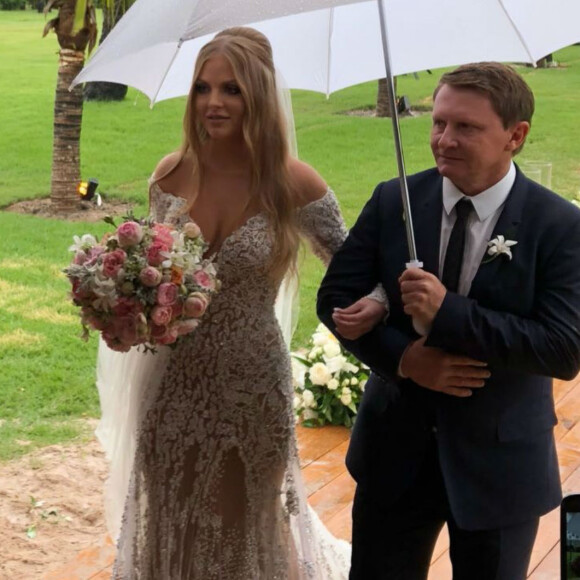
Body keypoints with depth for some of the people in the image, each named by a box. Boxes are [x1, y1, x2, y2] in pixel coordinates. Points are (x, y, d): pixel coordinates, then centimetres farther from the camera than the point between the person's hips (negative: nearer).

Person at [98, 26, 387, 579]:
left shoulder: (292, 182, -14)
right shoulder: (171, 175, -5)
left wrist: (377, 303, -26)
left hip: (250, 384, -3)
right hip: (174, 381, 3)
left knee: (243, 526, 19)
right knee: (171, 525, 19)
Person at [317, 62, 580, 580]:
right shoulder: (392, 201, -5)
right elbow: (335, 297, -2)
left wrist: (448, 312, -29)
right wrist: (403, 358, -20)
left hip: (499, 461, -2)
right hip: (395, 446, 2)